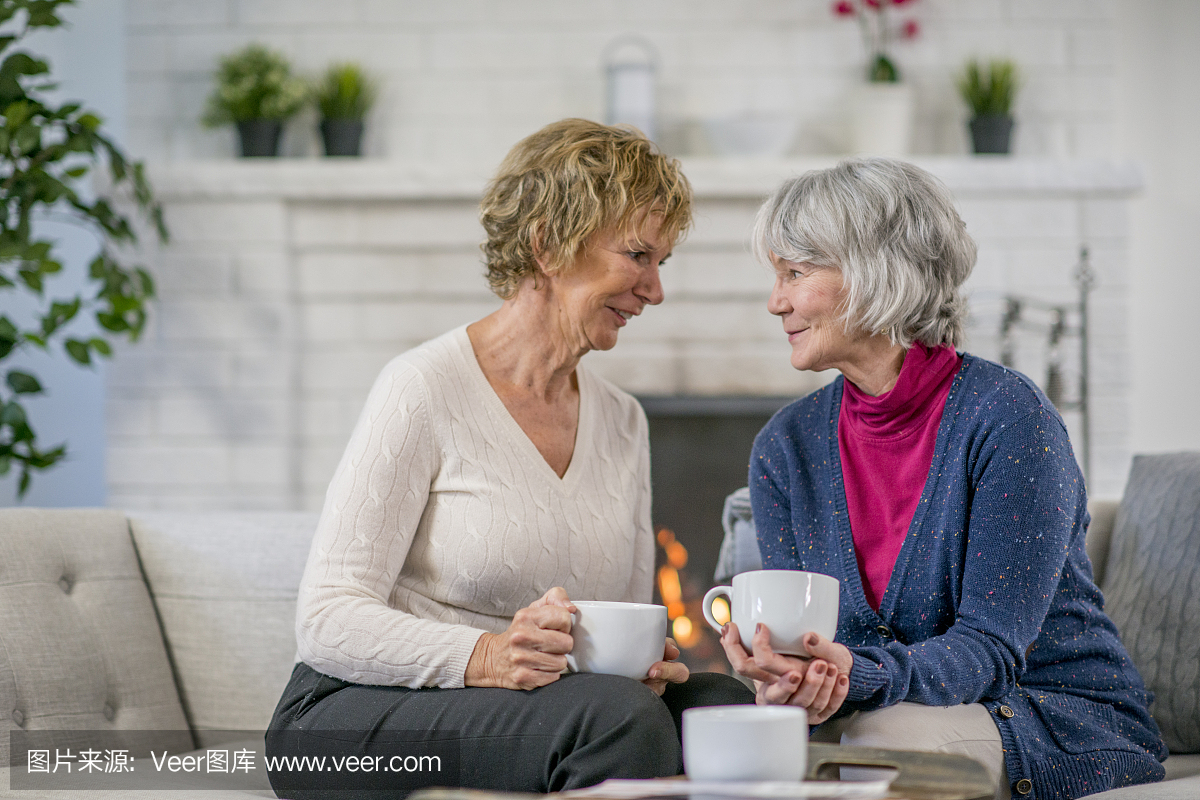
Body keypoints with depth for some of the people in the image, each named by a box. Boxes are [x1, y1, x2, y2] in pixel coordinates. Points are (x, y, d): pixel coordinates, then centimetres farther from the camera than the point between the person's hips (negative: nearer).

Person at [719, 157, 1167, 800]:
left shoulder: (1006, 416, -15)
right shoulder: (786, 446, 3)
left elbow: (992, 646, -19)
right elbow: (803, 638, -2)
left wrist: (860, 674, -38)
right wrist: (788, 680, -28)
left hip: (1064, 724, -4)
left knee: (886, 738, -34)